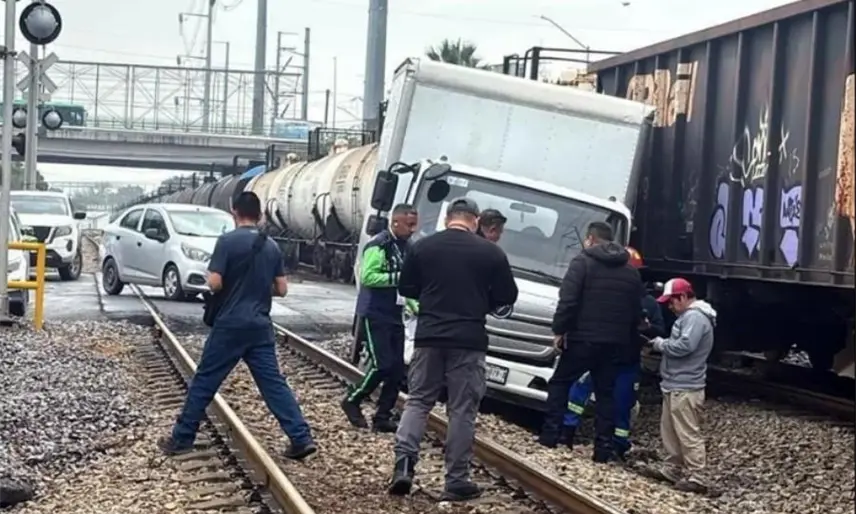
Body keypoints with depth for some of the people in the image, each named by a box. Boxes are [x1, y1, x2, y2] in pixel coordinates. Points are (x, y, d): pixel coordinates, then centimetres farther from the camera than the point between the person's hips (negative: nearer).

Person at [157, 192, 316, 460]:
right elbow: (282, 289, 9)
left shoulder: (227, 241, -10)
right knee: (274, 383, 6)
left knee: (205, 381, 6)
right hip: (261, 327, 4)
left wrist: (231, 283, 7)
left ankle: (181, 438, 14)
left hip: (230, 325, -4)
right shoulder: (271, 246, 7)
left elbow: (214, 283, -14)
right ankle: (302, 438, -1)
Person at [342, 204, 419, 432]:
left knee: (398, 368, 4)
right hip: (375, 315, -8)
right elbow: (367, 277, -22)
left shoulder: (406, 247, 13)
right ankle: (352, 401, 10)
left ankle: (383, 417, 13)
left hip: (395, 315, 8)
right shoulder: (378, 245, -13)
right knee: (382, 365, -12)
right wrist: (398, 277, -23)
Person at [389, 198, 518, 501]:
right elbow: (507, 296, 4)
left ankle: (404, 464, -5)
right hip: (469, 340, -2)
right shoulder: (490, 252, -2)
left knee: (418, 400, 11)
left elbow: (405, 289, 11)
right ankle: (456, 481, 5)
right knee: (462, 410, 3)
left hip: (429, 336, 2)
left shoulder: (422, 247, 3)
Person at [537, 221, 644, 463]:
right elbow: (636, 313, 18)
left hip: (584, 338, -5)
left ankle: (550, 435, 4)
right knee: (606, 393, 10)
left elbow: (568, 300, -14)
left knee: (559, 383, 9)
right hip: (615, 343, 5)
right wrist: (629, 344, 20)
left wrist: (559, 329, -7)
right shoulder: (631, 272, 16)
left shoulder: (583, 262, -4)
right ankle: (604, 448, 5)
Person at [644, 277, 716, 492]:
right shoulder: (689, 316, 19)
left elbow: (684, 346, -26)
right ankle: (672, 470, 24)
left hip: (685, 388, -11)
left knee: (688, 435, -7)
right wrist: (662, 343, 6)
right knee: (670, 431, 16)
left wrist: (660, 344, -12)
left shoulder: (696, 317, -16)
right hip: (675, 386, 11)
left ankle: (694, 477, -4)